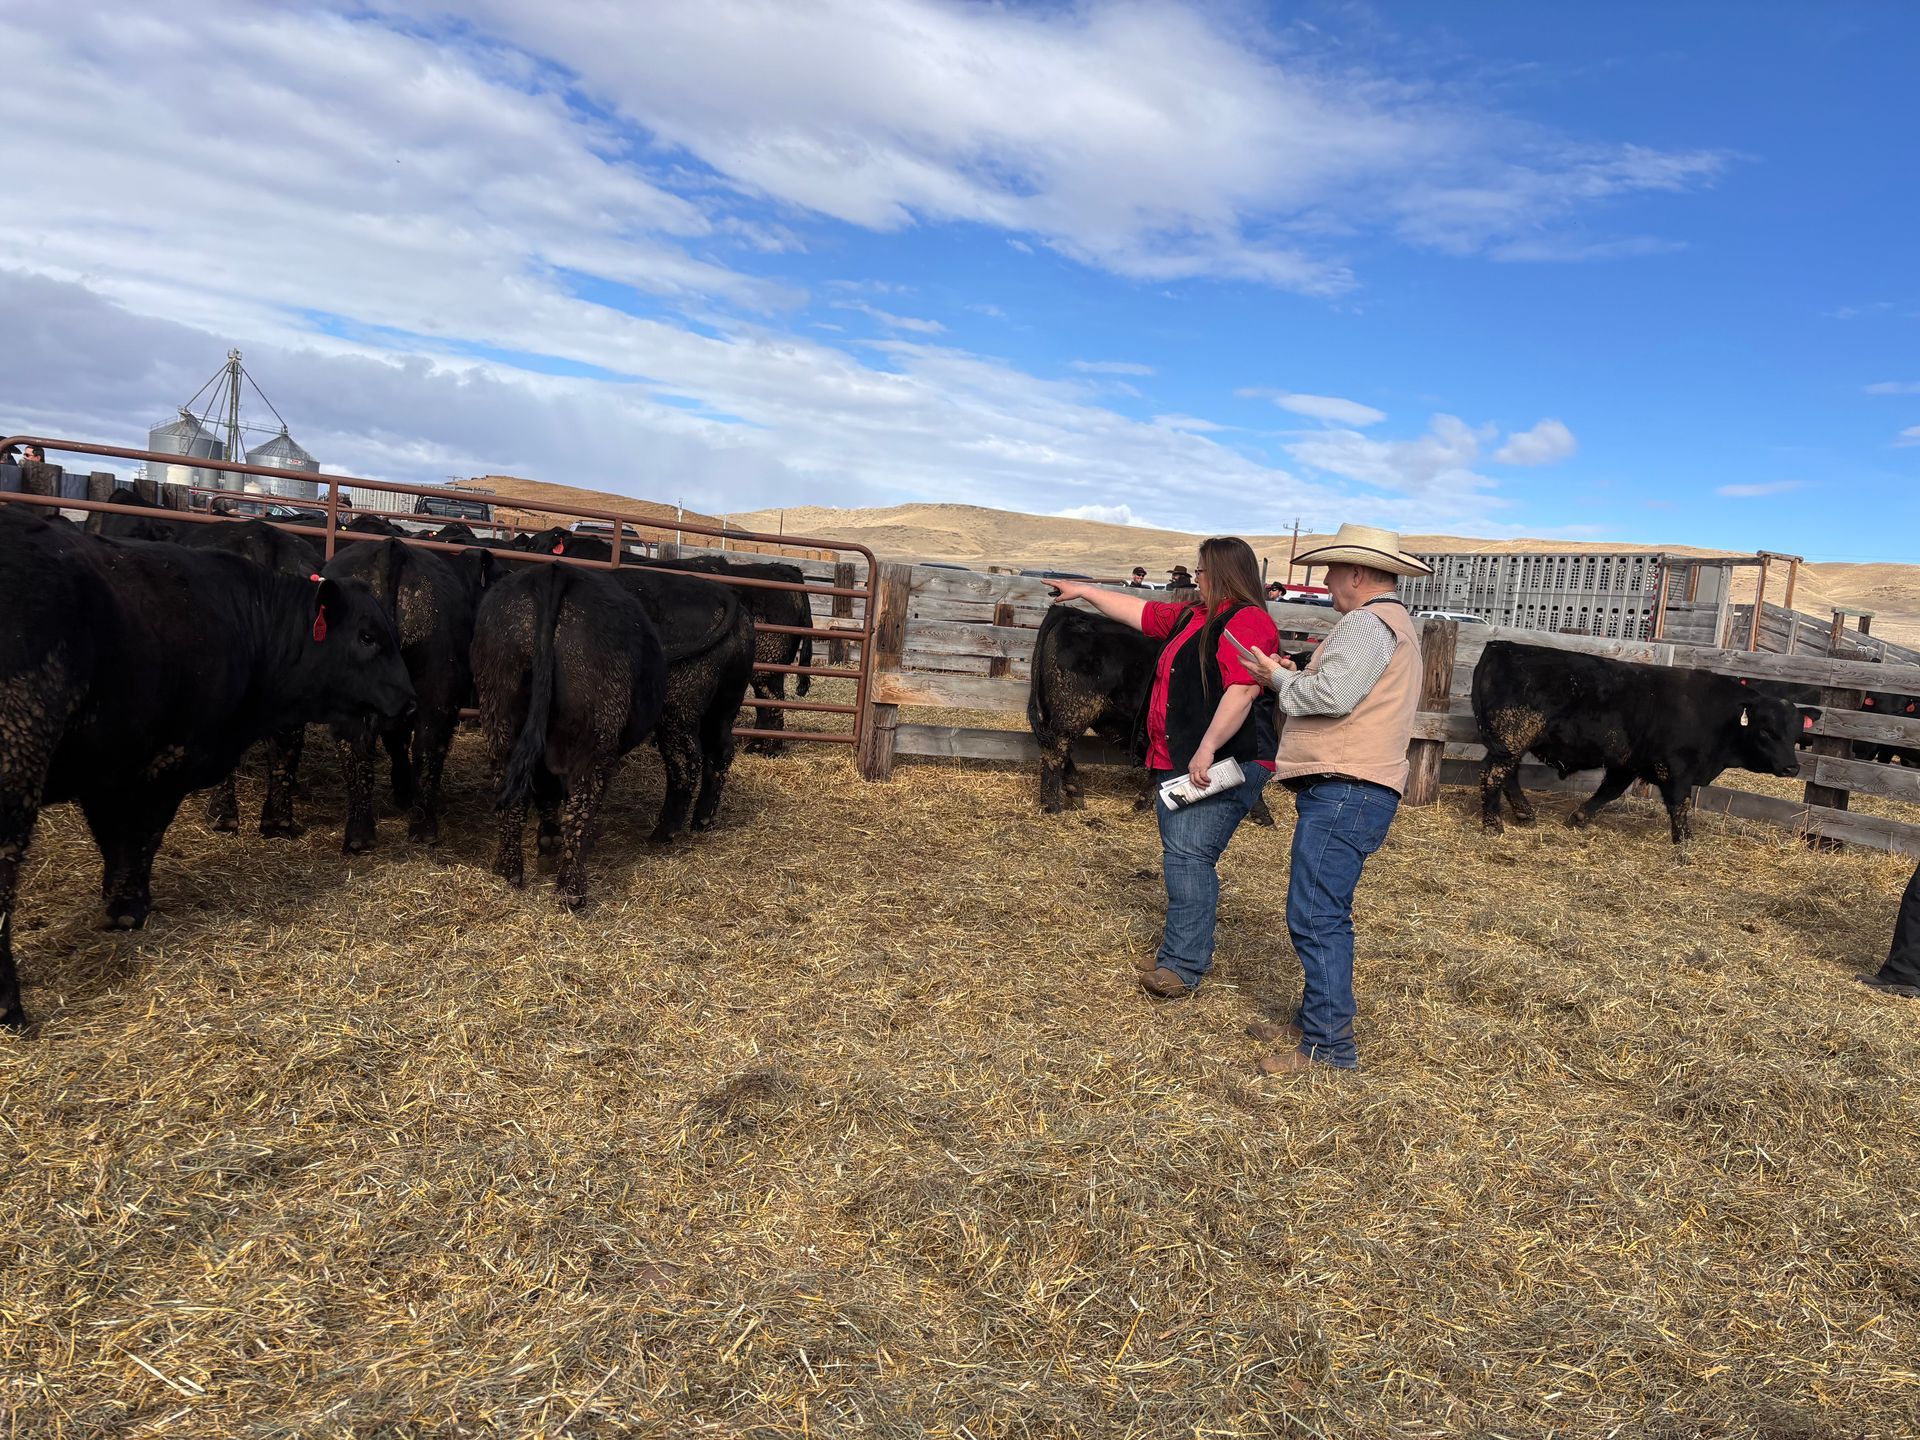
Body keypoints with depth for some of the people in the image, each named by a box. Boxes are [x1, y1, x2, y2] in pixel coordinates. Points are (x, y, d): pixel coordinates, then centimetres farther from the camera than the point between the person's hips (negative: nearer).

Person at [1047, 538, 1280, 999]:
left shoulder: (1247, 621, -12)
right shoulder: (1193, 618, 19)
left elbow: (1243, 690, -23)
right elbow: (1136, 610, 30)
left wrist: (1207, 750, -27)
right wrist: (1083, 591, 35)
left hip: (1222, 766, -10)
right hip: (1177, 763, 10)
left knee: (1188, 856, -13)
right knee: (1181, 856, 12)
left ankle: (1183, 965, -10)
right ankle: (1192, 945, 22)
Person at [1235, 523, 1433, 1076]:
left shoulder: (1368, 623, -11)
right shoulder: (1395, 624, 24)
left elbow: (1334, 694, -24)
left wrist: (1280, 679, -7)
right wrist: (1297, 675, 12)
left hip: (1344, 792, -11)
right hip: (1346, 790, 11)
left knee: (1316, 918, -9)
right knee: (1323, 915, 17)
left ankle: (1328, 1046, -4)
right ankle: (1315, 1020, 27)